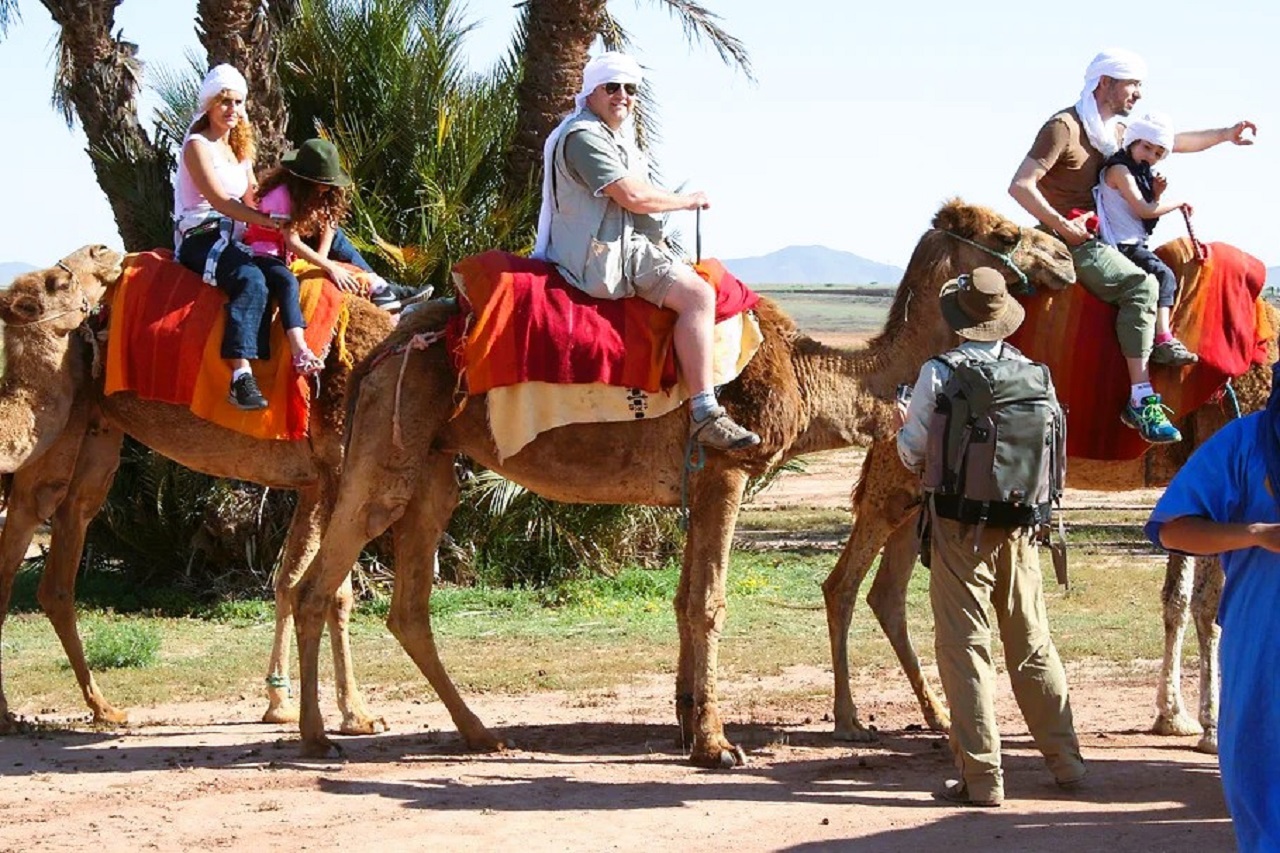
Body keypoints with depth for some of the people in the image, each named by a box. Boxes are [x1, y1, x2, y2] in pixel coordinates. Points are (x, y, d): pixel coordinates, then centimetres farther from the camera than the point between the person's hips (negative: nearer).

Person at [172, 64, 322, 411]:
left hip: (235, 239, 7)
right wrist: (269, 221, -21)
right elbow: (219, 200, -14)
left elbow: (251, 200, 19)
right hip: (200, 238, -7)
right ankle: (241, 377, -44)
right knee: (252, 281, -34)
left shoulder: (240, 150, 22)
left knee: (284, 277, -22)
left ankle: (300, 353, -39)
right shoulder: (197, 145, -3)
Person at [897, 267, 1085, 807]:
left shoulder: (938, 375, -10)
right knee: (1032, 644, 15)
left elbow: (913, 454, -3)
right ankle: (1064, 759, 21)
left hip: (960, 526, -4)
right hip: (1020, 525, 4)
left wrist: (903, 425, 19)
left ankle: (982, 777, 1)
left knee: (966, 649, 1)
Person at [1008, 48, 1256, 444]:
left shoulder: (1115, 130, 16)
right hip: (1068, 242, -10)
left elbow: (1172, 142, 29)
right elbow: (1020, 186, -18)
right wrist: (1063, 226, -19)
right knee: (1139, 285, -26)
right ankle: (1140, 400, -30)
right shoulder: (1064, 126, -11)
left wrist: (1227, 134, 26)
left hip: (1098, 235, 10)